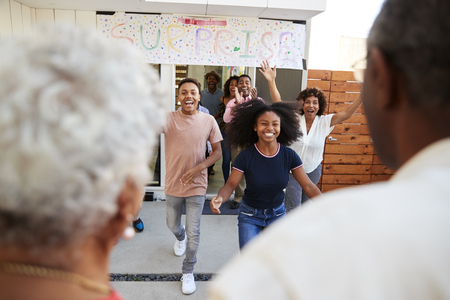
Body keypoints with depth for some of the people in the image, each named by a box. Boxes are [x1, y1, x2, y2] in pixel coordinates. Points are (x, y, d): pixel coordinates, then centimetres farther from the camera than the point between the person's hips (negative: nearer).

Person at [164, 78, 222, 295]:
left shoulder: (208, 121, -8)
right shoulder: (169, 118, -11)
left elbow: (217, 151, -3)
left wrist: (199, 167, -17)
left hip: (196, 186, -1)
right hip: (173, 185, 1)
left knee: (193, 233, 5)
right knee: (172, 225, 23)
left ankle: (188, 272, 30)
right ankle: (180, 239, 61)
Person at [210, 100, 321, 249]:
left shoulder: (289, 155, -13)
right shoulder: (246, 156, -19)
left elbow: (308, 185, -9)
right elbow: (230, 185, -16)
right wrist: (219, 198, -37)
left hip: (277, 214, 2)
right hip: (250, 215, -2)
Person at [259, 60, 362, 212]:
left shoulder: (324, 122, -7)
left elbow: (346, 114, -15)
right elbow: (278, 103, -20)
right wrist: (271, 81, -30)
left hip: (313, 171, 2)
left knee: (306, 204, 20)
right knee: (293, 207, -6)